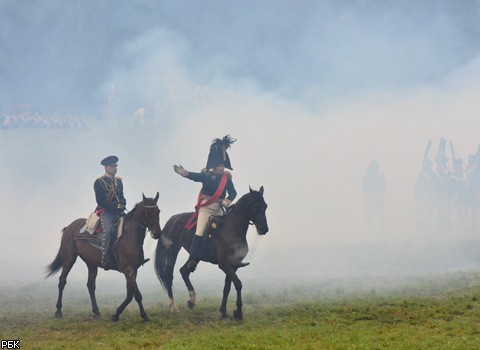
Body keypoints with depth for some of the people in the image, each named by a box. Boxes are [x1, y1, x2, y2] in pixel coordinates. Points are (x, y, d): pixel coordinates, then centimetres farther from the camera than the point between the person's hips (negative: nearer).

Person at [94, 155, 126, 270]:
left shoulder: (118, 181, 18)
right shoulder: (99, 182, -1)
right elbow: (100, 201, -8)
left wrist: (122, 205, -4)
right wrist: (115, 207, -16)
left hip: (118, 211, 6)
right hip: (105, 211, -6)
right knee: (108, 230, -29)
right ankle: (105, 258, -34)